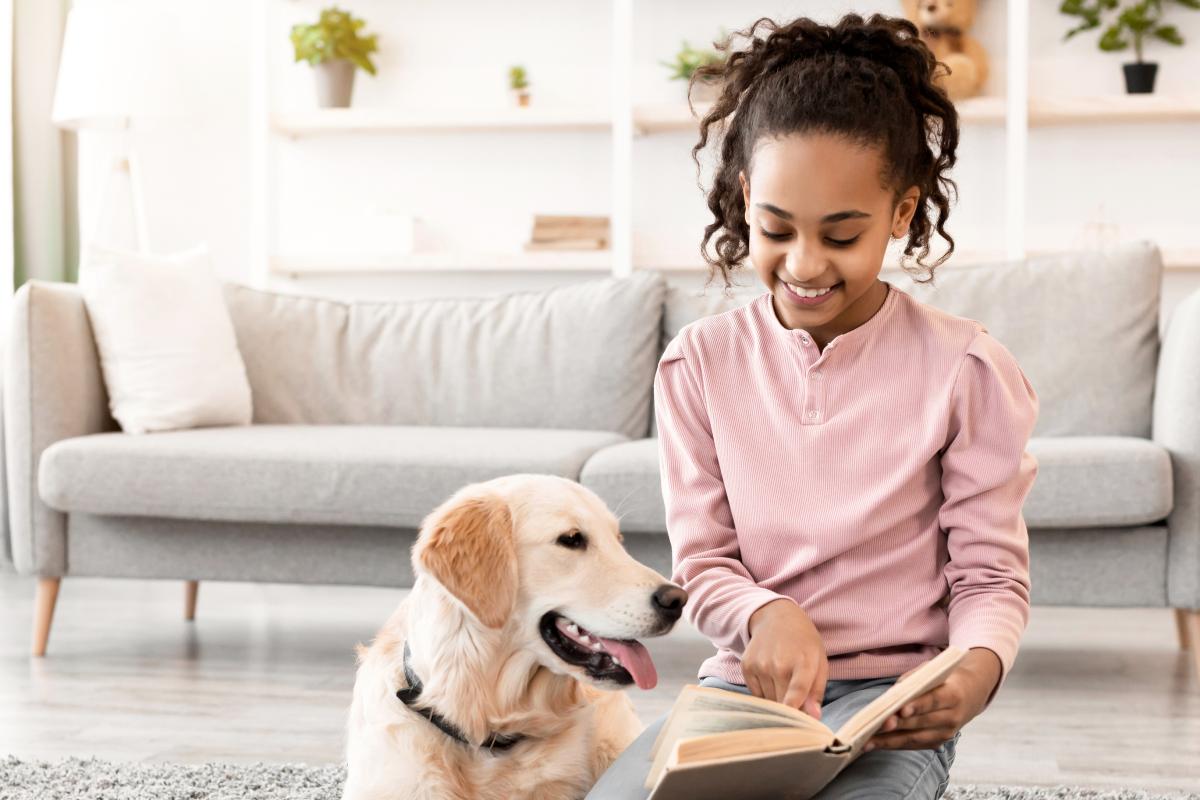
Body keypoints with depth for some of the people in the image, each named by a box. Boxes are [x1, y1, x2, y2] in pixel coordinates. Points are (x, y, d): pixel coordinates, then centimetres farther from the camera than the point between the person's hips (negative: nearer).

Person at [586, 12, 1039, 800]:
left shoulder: (964, 369, -6)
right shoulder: (699, 363, 2)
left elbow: (992, 575, -1)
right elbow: (701, 563, 5)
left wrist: (979, 668, -25)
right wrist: (766, 615, -19)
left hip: (891, 697, -2)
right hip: (745, 678, 2)